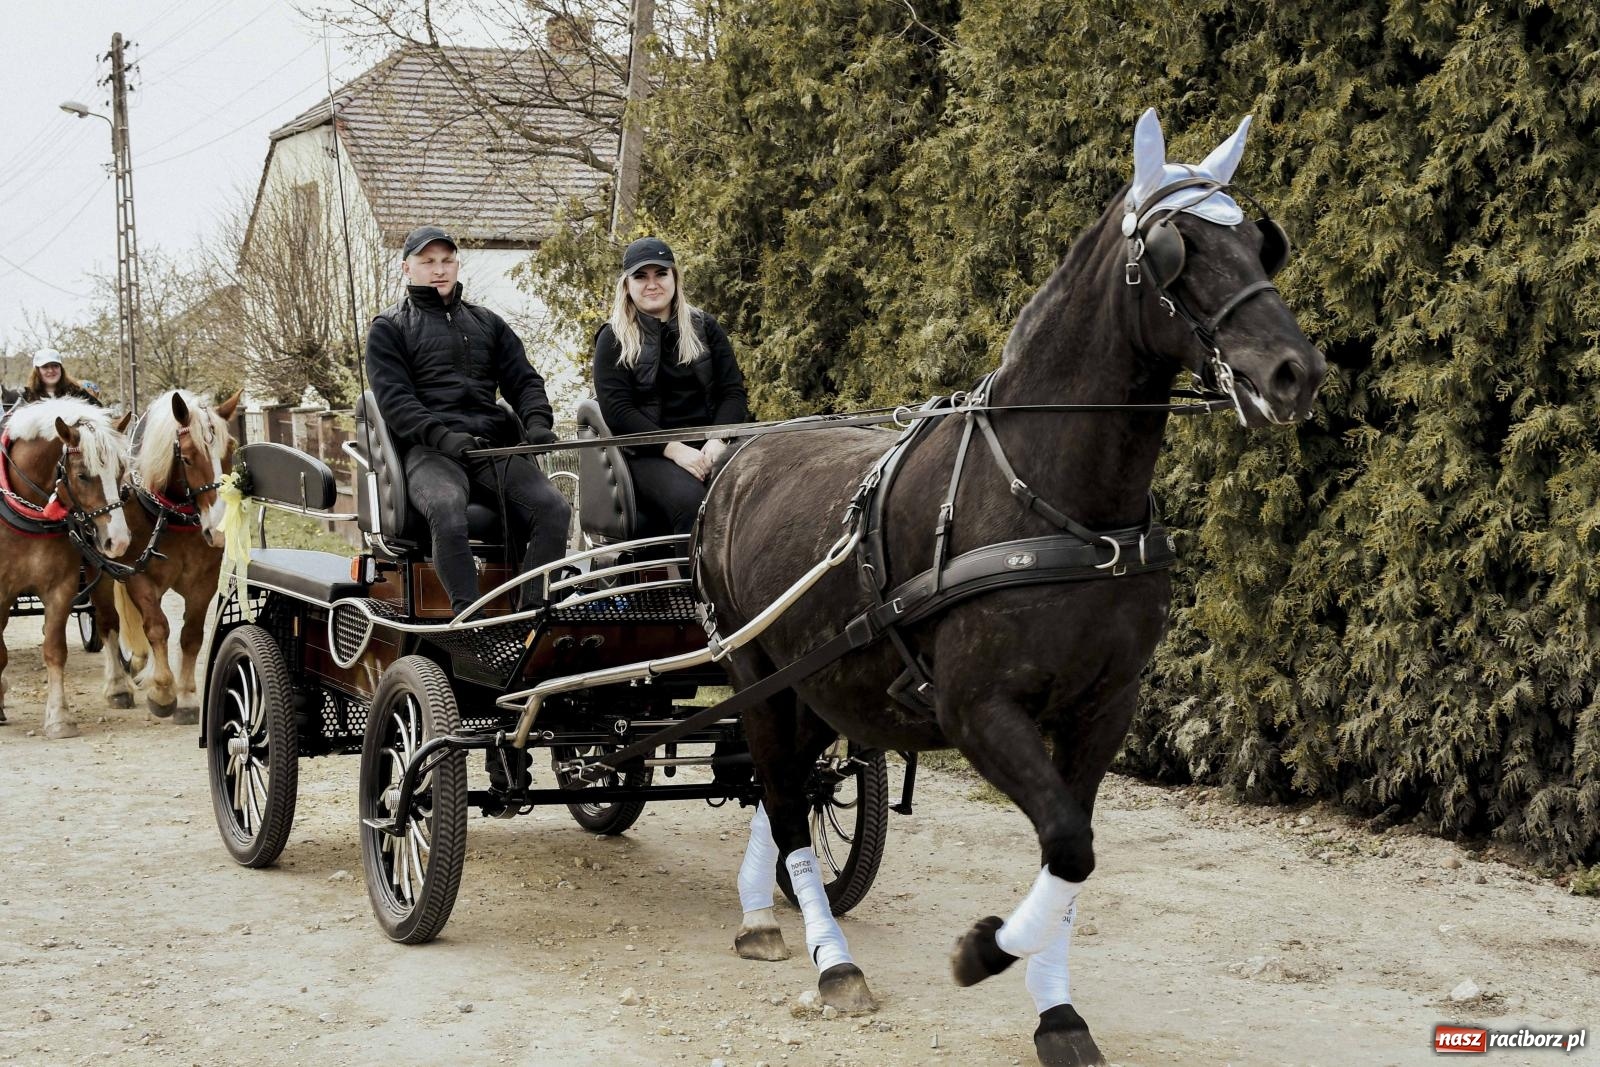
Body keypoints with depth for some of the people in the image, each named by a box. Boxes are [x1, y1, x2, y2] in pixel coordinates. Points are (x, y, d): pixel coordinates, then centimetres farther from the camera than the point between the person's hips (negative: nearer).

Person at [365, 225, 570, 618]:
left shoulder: (487, 323, 27)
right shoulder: (389, 328, 14)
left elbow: (523, 380, 20)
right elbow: (393, 398, 1)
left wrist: (537, 422, -4)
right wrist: (443, 436, -17)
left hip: (496, 445, 4)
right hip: (429, 451, -4)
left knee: (553, 507, -24)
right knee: (447, 508, -39)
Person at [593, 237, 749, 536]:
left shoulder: (704, 327, 18)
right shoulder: (613, 340, 10)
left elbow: (734, 392, 12)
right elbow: (617, 411, -1)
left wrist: (717, 441, -9)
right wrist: (674, 450, -14)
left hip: (709, 446, 3)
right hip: (650, 454, -2)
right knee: (691, 500, -36)